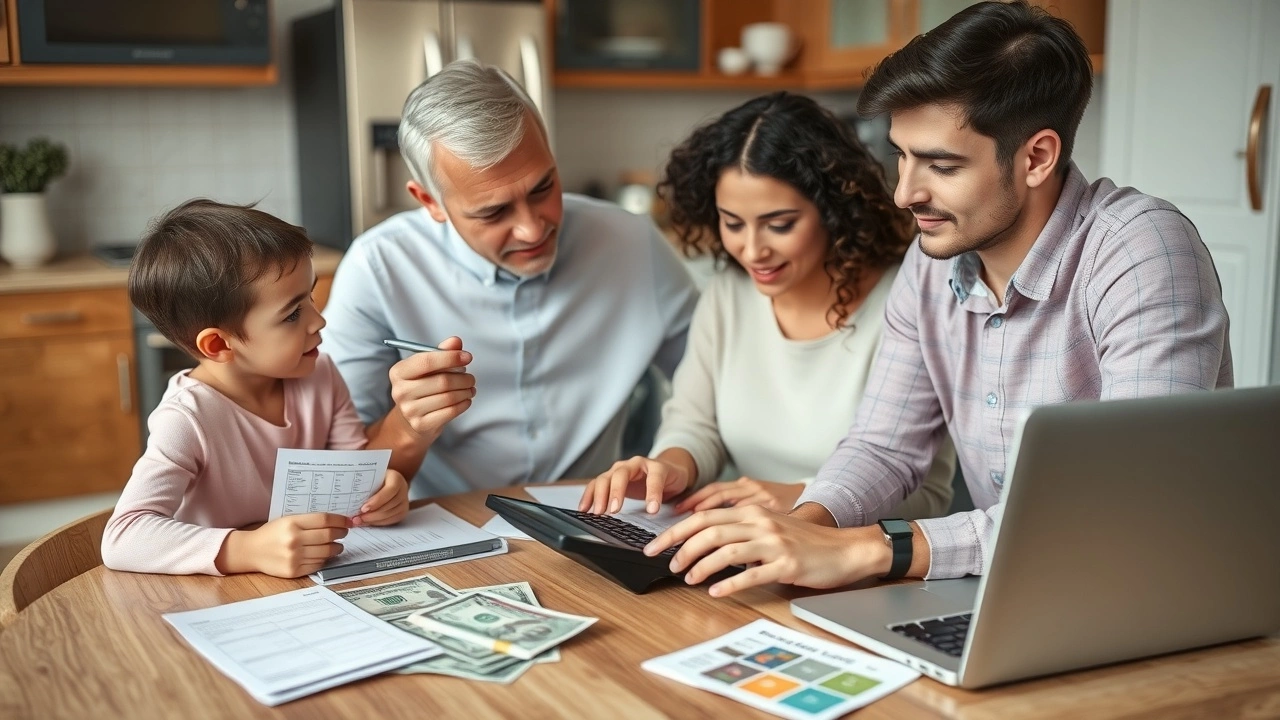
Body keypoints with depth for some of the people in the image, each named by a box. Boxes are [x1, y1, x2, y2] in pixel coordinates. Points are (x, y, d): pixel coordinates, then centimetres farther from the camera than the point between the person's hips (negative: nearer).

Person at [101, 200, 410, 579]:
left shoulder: (318, 375, -4)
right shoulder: (187, 420, -21)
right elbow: (121, 538, -29)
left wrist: (382, 486, -17)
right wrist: (249, 549, -41)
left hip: (321, 581, 5)